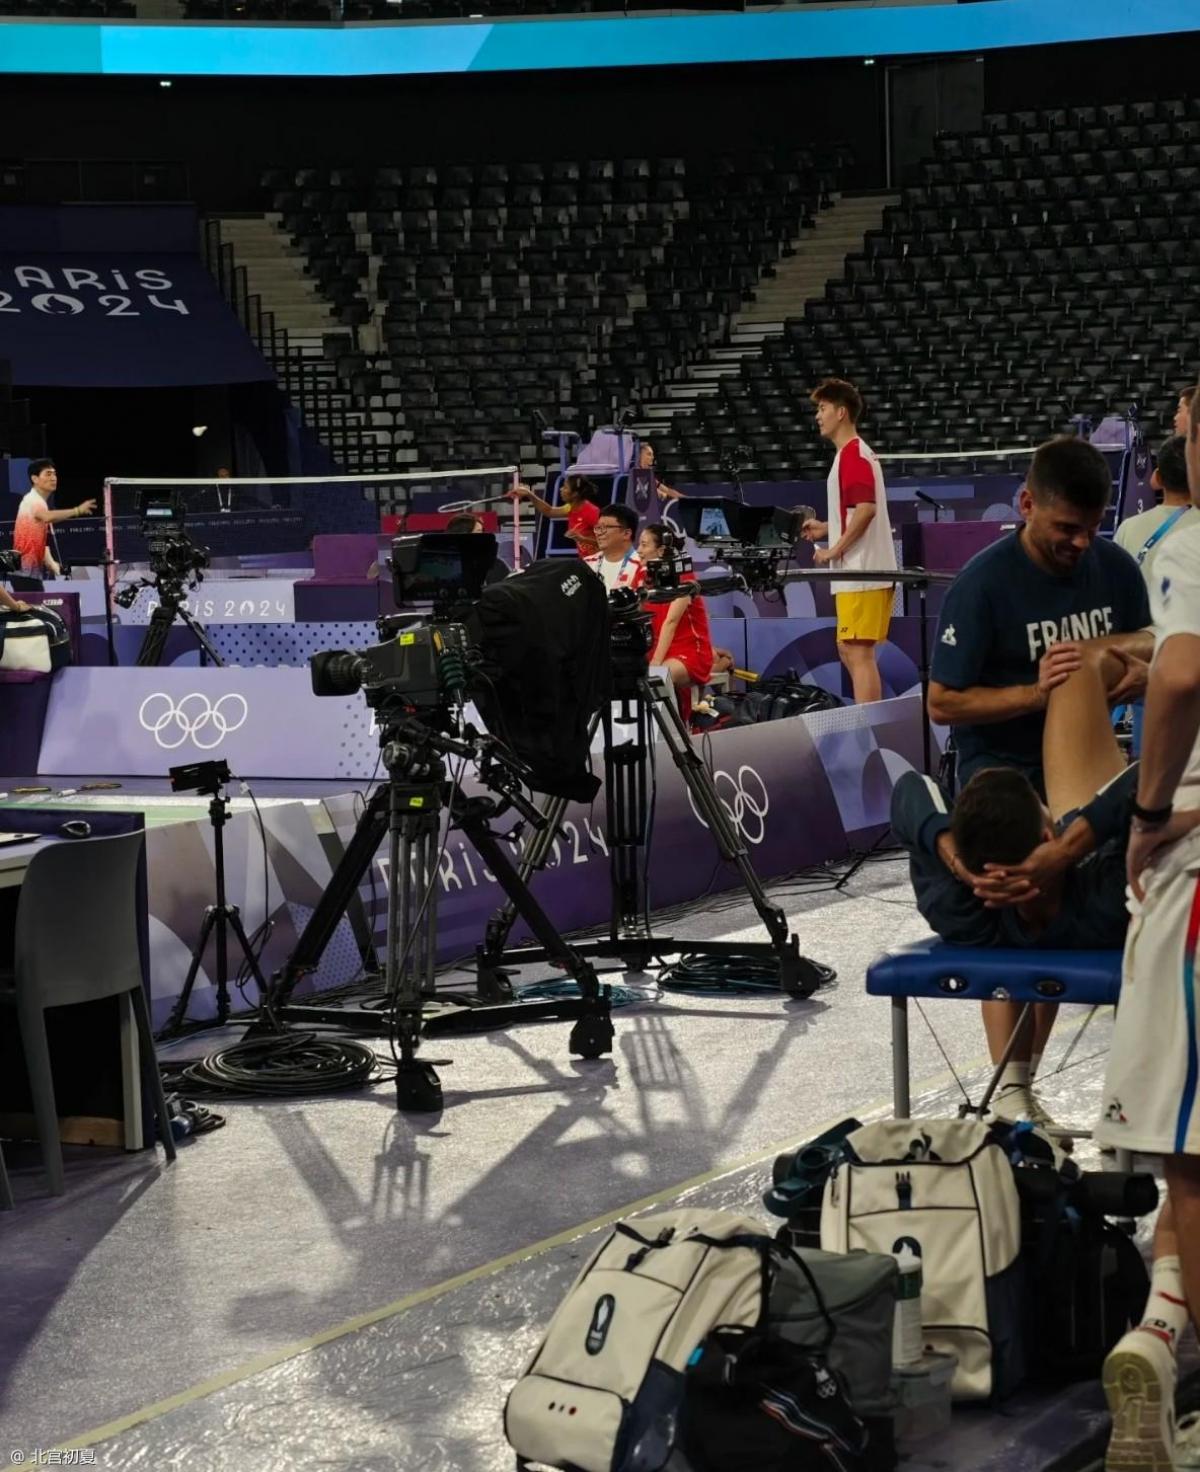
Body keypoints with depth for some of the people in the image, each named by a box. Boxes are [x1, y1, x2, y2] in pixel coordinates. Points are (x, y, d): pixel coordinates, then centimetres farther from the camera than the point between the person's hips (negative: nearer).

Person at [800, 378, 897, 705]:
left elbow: (866, 508, -24)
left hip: (862, 574, -11)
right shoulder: (852, 453, 18)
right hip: (857, 573, 11)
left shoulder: (853, 454, -13)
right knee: (850, 651, 16)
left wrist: (835, 550, -18)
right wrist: (826, 528, 19)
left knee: (859, 653, -10)